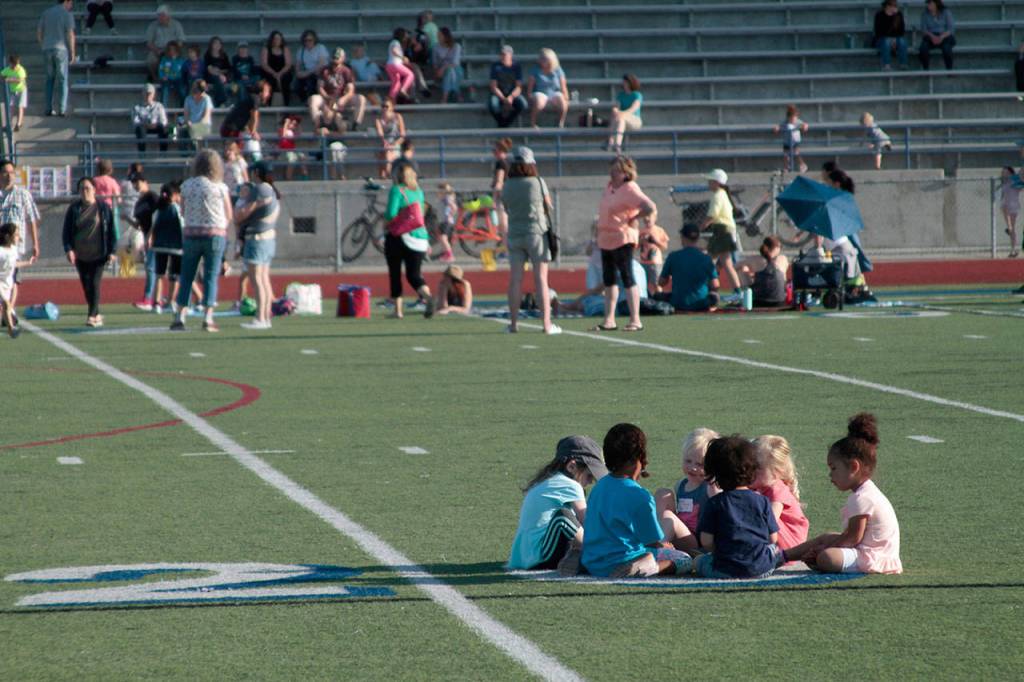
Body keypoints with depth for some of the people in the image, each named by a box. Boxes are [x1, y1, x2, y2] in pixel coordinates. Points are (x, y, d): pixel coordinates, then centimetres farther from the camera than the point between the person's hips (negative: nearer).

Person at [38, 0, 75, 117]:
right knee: (62, 80, 4)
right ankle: (61, 110, 0)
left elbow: (38, 33, 9)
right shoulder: (67, 15, -6)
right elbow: (70, 35, -11)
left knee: (50, 79, 15)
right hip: (61, 50, -4)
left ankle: (49, 109, 8)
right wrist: (72, 53, -4)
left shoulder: (46, 13, 10)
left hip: (47, 50, 4)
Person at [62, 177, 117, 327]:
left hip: (98, 254, -4)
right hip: (80, 255, 4)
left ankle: (93, 316, -12)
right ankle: (96, 314, 21)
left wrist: (111, 251, -4)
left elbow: (111, 230, 1)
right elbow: (67, 231, 5)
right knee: (86, 285, 8)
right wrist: (68, 249, -9)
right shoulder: (73, 209, 5)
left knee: (94, 284, -11)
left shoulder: (103, 208, -1)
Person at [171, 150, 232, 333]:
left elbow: (183, 212, 6)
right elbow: (229, 216, 0)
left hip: (192, 233, 2)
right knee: (211, 277, 2)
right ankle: (208, 319, -2)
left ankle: (180, 318, 3)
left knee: (186, 277, 8)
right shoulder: (221, 188, -5)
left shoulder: (186, 186, 0)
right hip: (215, 234, -2)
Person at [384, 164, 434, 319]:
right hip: (419, 237, 4)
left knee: (395, 273, 12)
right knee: (414, 275, 2)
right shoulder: (419, 191, 11)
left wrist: (385, 216, 5)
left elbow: (391, 214, -15)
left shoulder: (397, 190, -8)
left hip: (397, 237, -4)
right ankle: (427, 296, -28)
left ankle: (397, 309, 13)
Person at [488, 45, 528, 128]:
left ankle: (503, 125, -14)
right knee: (492, 105, -36)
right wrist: (504, 100, -23)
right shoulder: (495, 66, -7)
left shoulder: (516, 66, -5)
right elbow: (493, 87, -9)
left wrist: (511, 97, -28)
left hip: (513, 94, 1)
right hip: (498, 94, -1)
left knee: (523, 104, -32)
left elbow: (519, 87, -8)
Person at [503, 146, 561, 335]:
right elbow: (549, 207, 0)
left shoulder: (507, 186, 1)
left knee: (515, 280, 6)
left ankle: (513, 323, 7)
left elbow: (507, 208, 9)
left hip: (515, 234, 3)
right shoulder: (538, 182, -8)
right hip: (536, 232, -3)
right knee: (541, 279, -1)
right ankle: (547, 323, -2)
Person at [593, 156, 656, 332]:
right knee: (609, 281, 11)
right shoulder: (610, 186, 12)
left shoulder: (630, 190, -14)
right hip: (606, 239, 9)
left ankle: (635, 321, -6)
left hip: (622, 239, -9)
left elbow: (650, 207, -24)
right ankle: (609, 320, 17)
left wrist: (633, 218, -15)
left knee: (627, 279, -8)